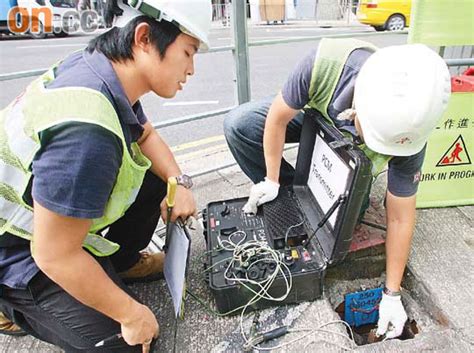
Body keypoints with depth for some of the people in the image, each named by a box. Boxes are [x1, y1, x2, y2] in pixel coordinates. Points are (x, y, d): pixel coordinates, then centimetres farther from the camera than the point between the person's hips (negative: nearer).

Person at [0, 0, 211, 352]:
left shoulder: (103, 66, -10)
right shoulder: (86, 129, -38)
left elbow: (146, 135, 8)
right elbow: (55, 256, -30)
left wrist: (179, 182, -8)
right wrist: (131, 313, -18)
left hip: (52, 209, 8)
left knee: (155, 177, 3)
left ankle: (120, 261, 19)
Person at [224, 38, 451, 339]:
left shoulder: (408, 126, -36)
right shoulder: (324, 63, -43)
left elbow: (400, 218, -27)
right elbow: (277, 118, -25)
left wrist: (392, 294, -20)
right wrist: (272, 181, -20)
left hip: (352, 155, 0)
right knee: (238, 125, -21)